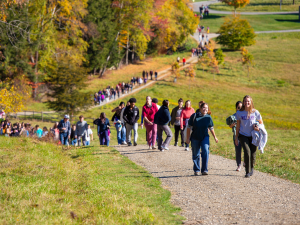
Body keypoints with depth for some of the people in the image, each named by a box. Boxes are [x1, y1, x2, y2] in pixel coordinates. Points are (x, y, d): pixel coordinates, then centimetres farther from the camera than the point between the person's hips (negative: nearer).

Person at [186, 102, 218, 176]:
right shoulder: (194, 116, -6)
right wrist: (188, 138, -2)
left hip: (205, 137, 0)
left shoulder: (208, 117, 1)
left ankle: (204, 170, -13)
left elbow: (211, 128, 15)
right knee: (196, 154, 8)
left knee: (205, 152, -19)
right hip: (195, 138, 0)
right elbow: (189, 127, 0)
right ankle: (196, 170, 23)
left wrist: (215, 137, 23)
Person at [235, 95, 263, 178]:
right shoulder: (239, 113, -3)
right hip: (243, 135, -1)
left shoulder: (255, 112, -4)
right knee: (247, 152, -18)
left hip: (253, 136, 1)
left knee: (253, 153, 4)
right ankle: (248, 172, -8)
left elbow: (260, 122, 9)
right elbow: (238, 125, 6)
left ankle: (252, 168, 34)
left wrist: (258, 127, -13)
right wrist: (236, 137, 8)